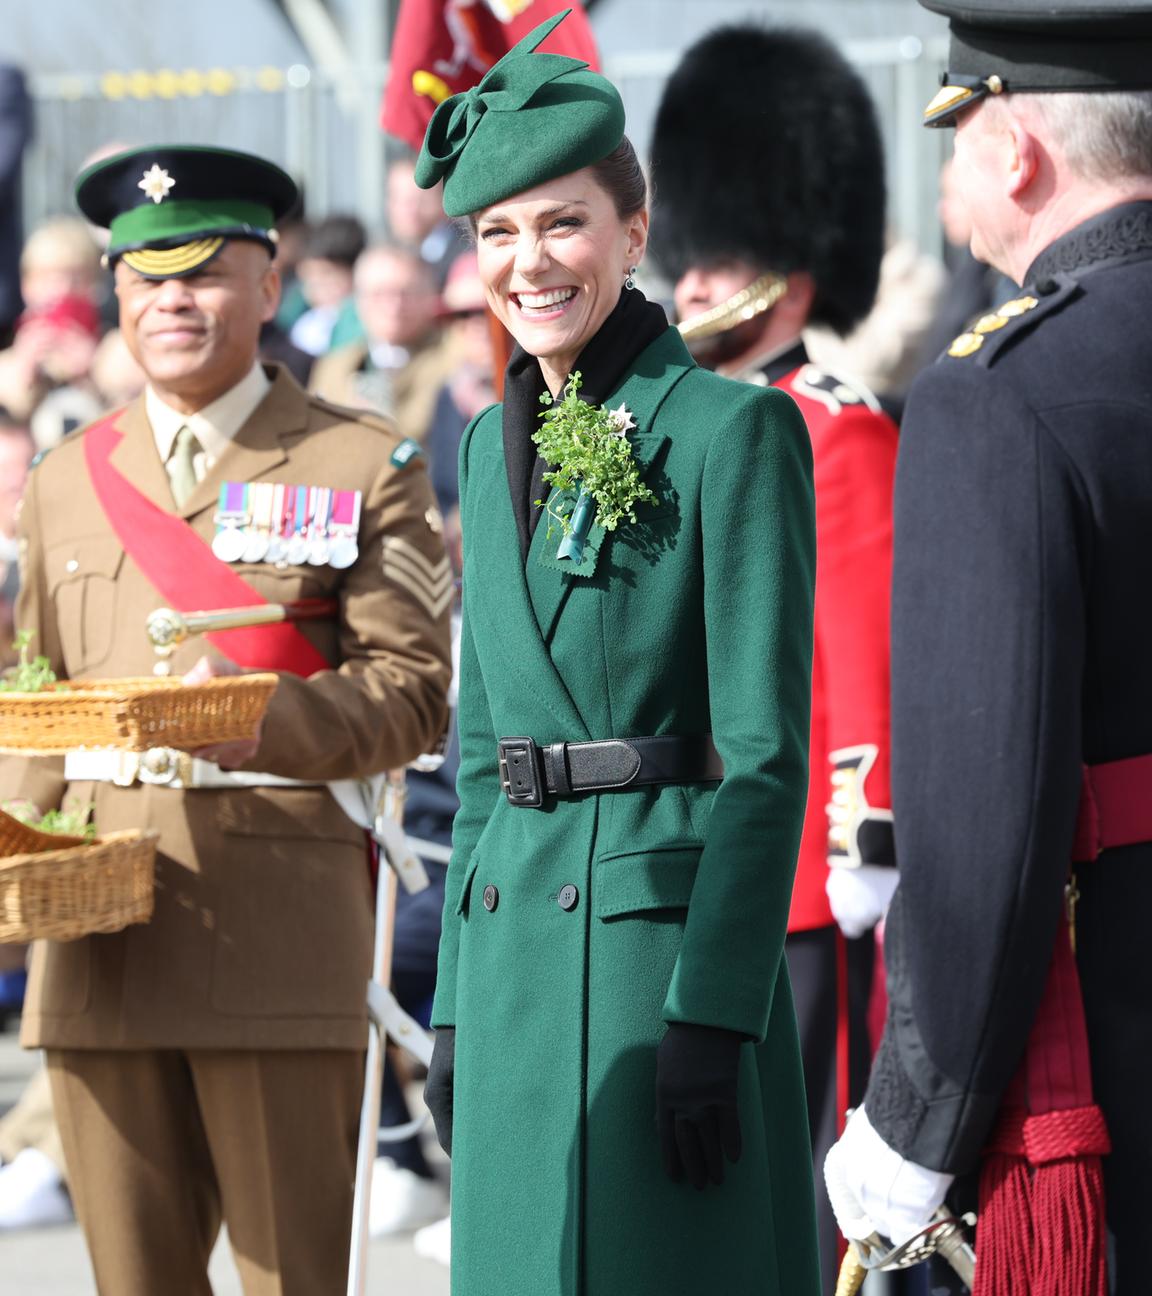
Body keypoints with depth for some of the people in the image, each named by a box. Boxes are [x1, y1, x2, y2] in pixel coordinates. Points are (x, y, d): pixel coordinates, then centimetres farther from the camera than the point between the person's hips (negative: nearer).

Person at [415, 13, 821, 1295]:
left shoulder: (732, 429, -7)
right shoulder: (495, 443, 14)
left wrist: (714, 1017, -17)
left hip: (668, 934, -7)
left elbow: (765, 757, -11)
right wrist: (456, 1003, 15)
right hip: (517, 944, 7)